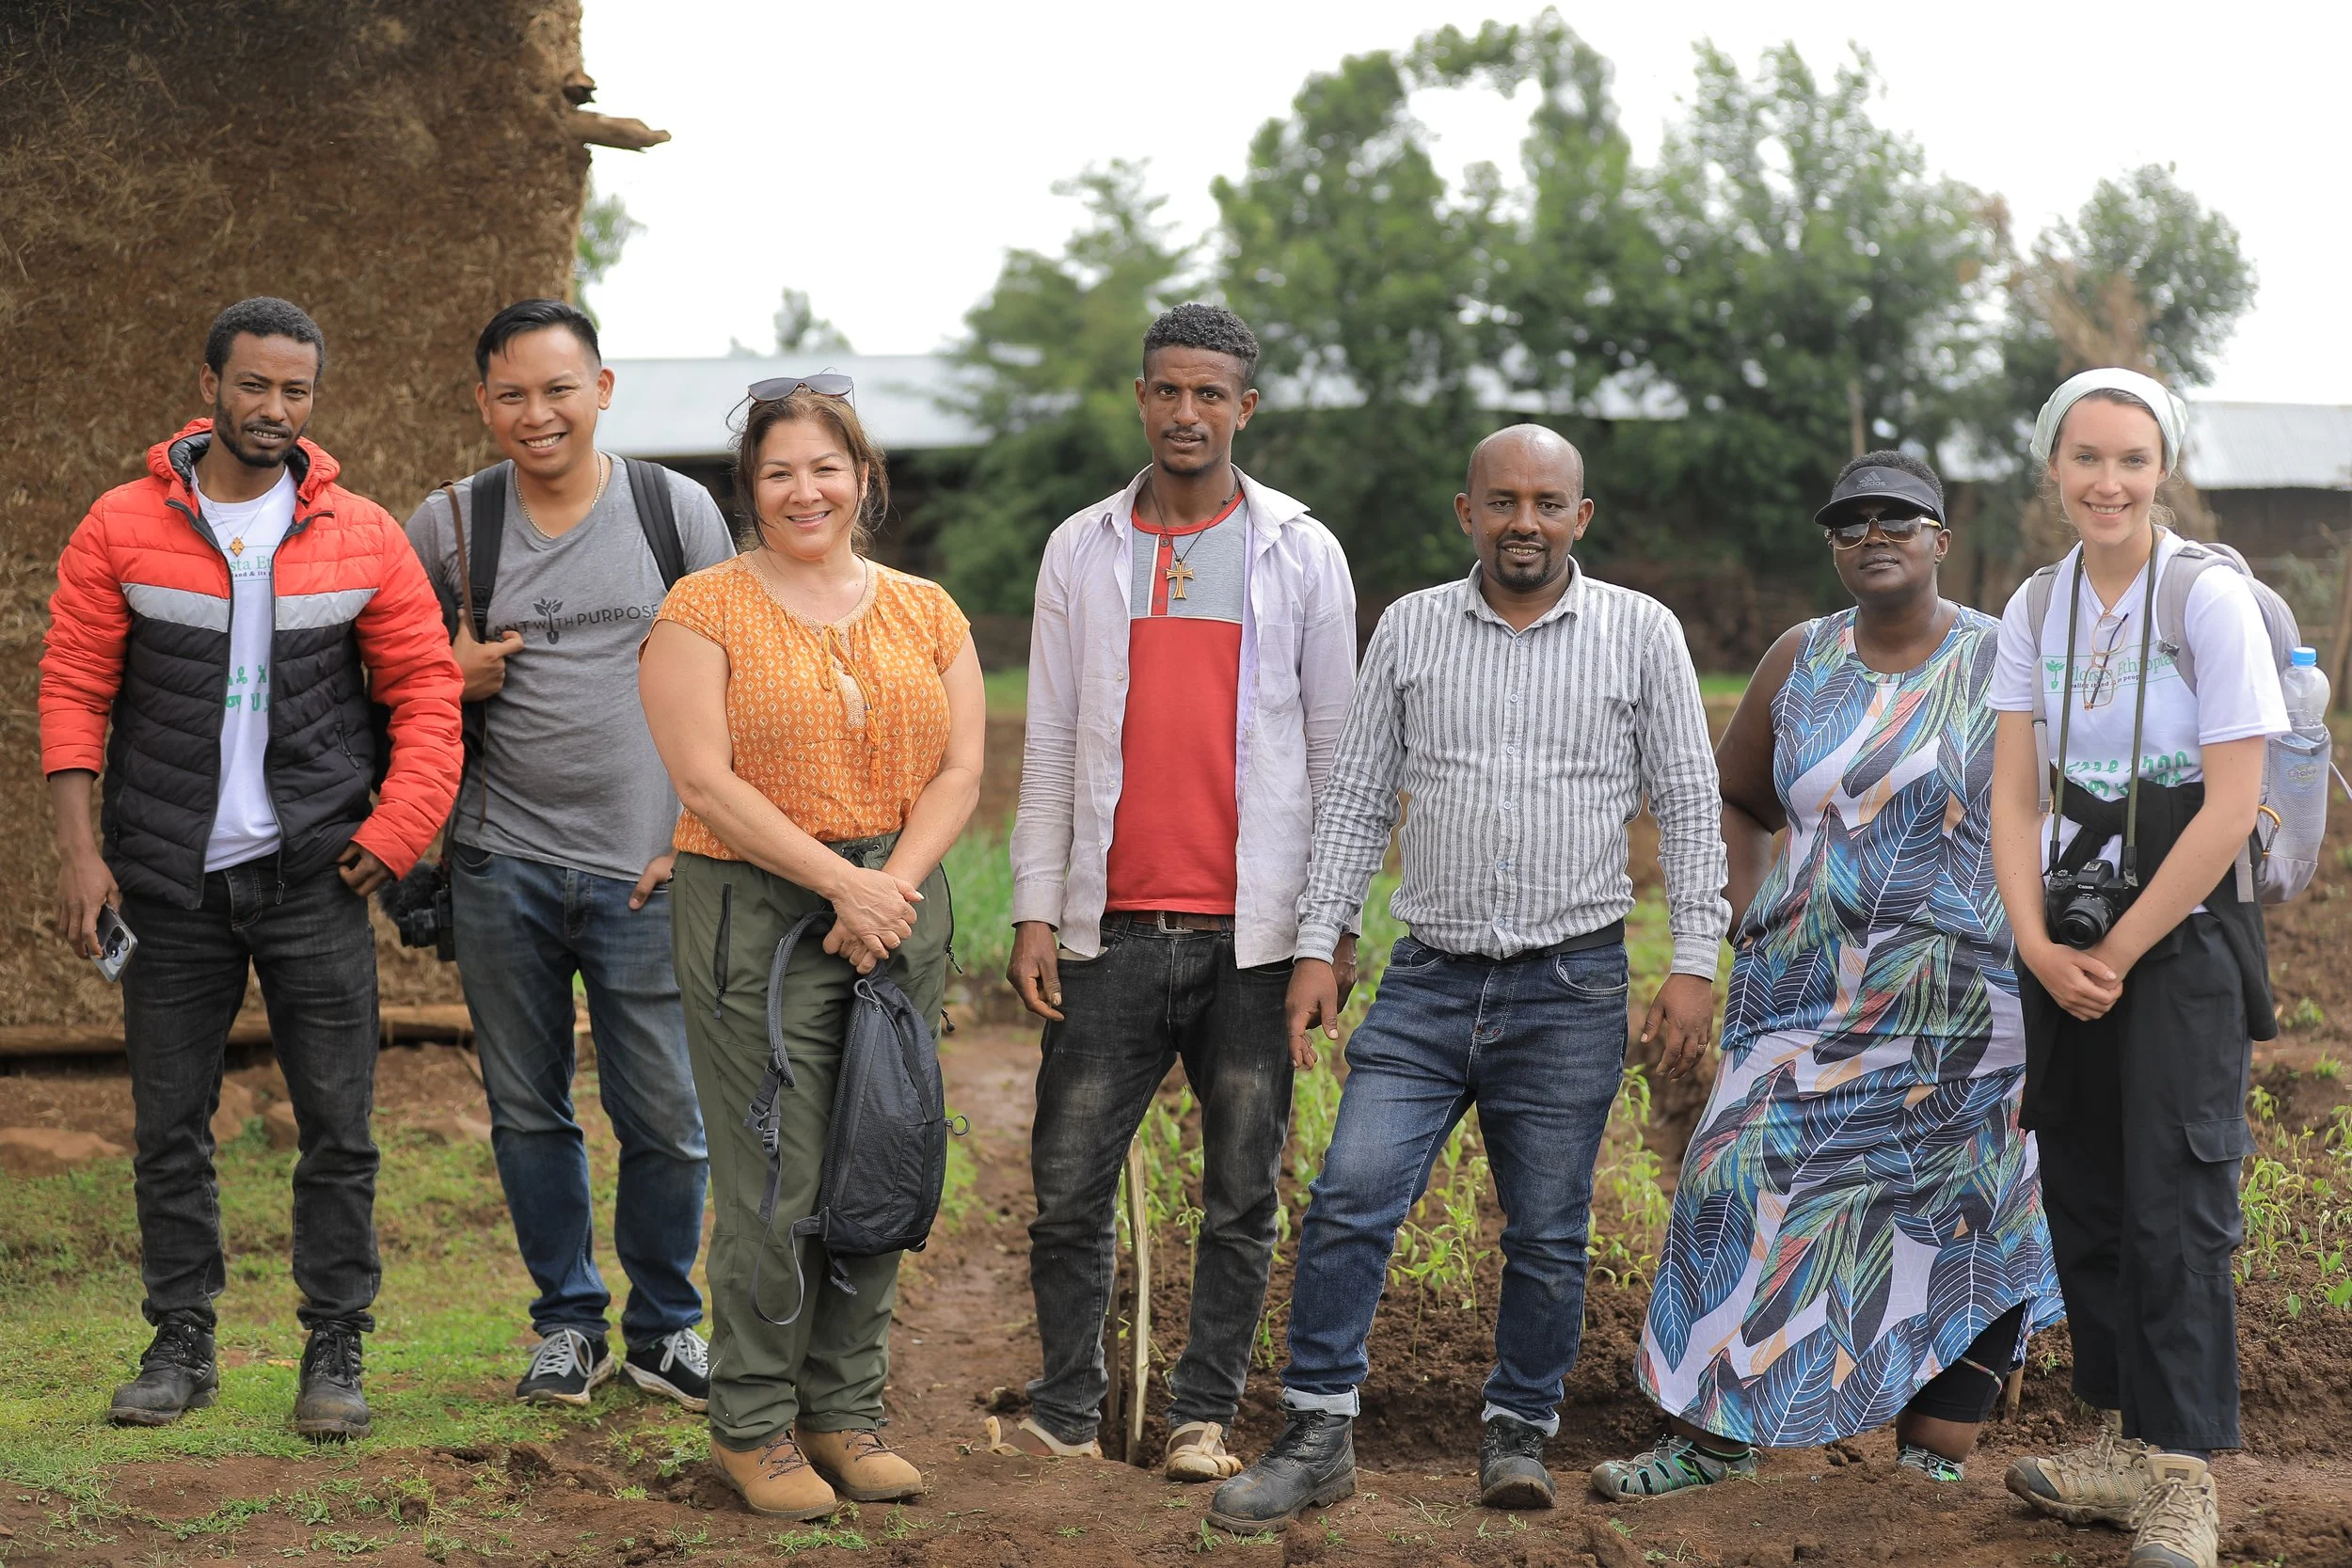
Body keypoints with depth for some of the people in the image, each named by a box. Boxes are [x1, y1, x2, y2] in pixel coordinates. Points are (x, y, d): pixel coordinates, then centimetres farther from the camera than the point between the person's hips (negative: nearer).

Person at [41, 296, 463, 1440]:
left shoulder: (361, 538, 3)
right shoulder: (122, 527, 1)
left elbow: (425, 687, 6)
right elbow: (72, 684, 1)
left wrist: (396, 830, -6)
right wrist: (79, 848, -6)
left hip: (312, 876, 0)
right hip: (171, 879, 0)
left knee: (337, 1125, -1)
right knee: (170, 1124, 7)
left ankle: (335, 1352, 9)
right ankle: (181, 1345, 18)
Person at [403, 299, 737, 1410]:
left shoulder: (678, 509, 2)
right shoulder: (446, 525, 4)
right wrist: (448, 681, -7)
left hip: (646, 869, -1)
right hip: (502, 861, 1)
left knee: (668, 1119, 0)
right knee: (528, 1112, 9)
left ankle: (665, 1328, 19)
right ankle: (568, 1321, 25)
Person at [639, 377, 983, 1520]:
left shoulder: (926, 612, 12)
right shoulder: (706, 610, -1)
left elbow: (959, 771, 6)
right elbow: (707, 784, -10)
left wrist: (895, 884, -11)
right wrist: (842, 880, -15)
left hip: (898, 910, 4)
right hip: (754, 913, -4)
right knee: (779, 1187, -5)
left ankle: (846, 1412, 18)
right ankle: (753, 1424, 8)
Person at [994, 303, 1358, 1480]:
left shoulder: (1301, 552, 4)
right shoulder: (1081, 550, 9)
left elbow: (1334, 749, 5)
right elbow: (1048, 748, 9)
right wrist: (1035, 911, 1)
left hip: (1251, 936, -1)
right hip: (1112, 929, 1)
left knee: (1241, 1197, 5)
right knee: (1069, 1185, 1)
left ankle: (1203, 1416, 15)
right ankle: (1066, 1411, 14)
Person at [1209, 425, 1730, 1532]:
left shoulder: (1641, 633, 2)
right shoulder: (1410, 629, 6)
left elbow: (1689, 806, 3)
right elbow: (1357, 798, 9)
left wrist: (1694, 961, -4)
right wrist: (1316, 945, 2)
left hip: (1570, 987, -1)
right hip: (1429, 979, 1)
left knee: (1547, 1234, 6)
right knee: (1350, 1199, -7)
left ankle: (1518, 1432, 22)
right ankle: (1317, 1434, 2)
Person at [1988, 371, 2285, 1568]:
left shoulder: (2211, 601, -12)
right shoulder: (2037, 609, 4)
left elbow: (2230, 810, -14)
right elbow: (2014, 798, 4)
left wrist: (2118, 953, -12)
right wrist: (2039, 945, -9)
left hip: (2180, 942, -5)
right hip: (2066, 948, 5)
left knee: (2175, 1204, -6)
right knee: (2084, 1195, 9)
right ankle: (2124, 1441, 22)